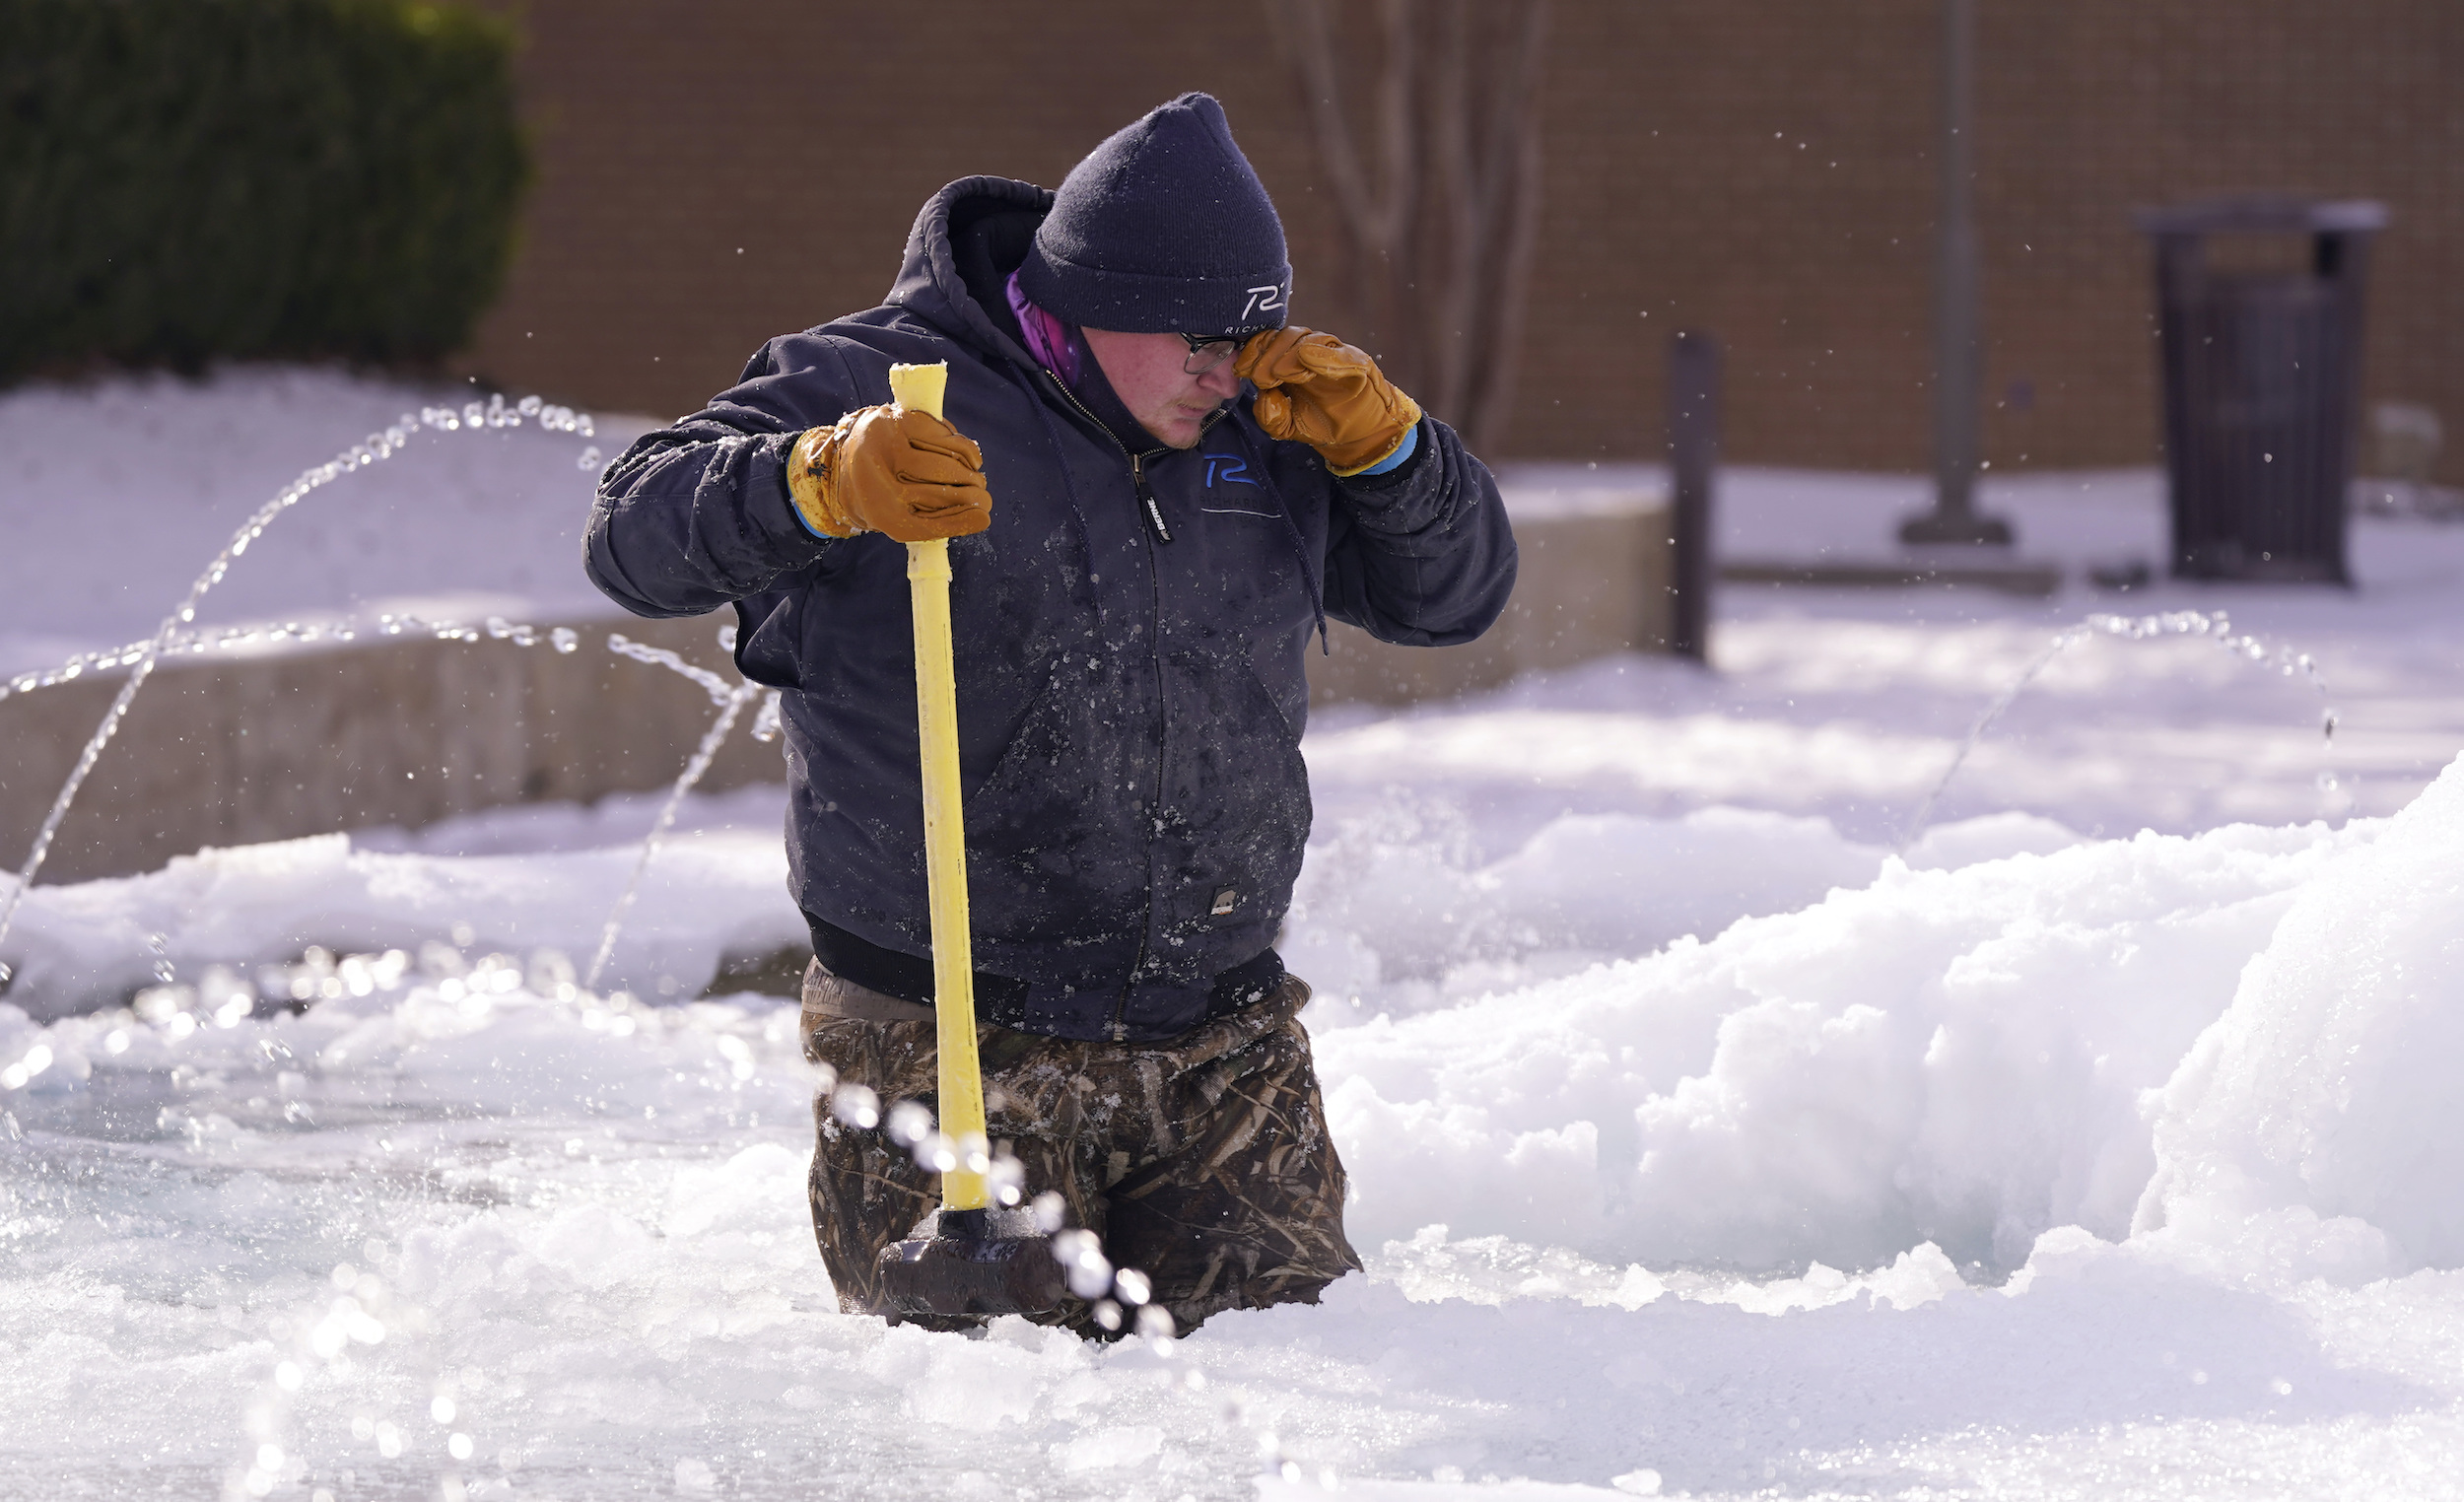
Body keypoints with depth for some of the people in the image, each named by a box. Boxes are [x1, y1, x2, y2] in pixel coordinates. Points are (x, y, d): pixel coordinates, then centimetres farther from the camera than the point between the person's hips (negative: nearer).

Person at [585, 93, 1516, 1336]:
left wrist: (1380, 442, -2)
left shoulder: (1265, 431, 10)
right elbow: (636, 537, -14)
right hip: (950, 1063, -4)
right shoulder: (869, 386, -6)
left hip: (1227, 1063, 4)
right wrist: (823, 479, -33)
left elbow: (1455, 595, 17)